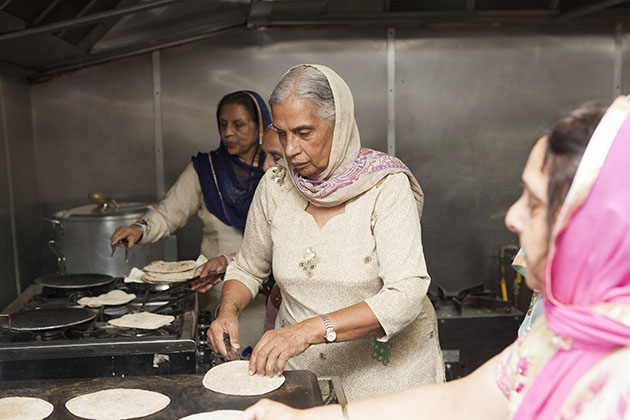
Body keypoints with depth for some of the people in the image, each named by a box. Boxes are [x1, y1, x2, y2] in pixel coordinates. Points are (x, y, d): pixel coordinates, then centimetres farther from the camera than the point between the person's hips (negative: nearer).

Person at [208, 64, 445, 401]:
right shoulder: (274, 185, -3)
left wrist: (311, 329, -35)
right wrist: (228, 310, -10)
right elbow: (247, 268, 11)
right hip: (301, 367, 3)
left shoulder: (385, 186, -16)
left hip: (385, 365, -3)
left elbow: (407, 294, -25)